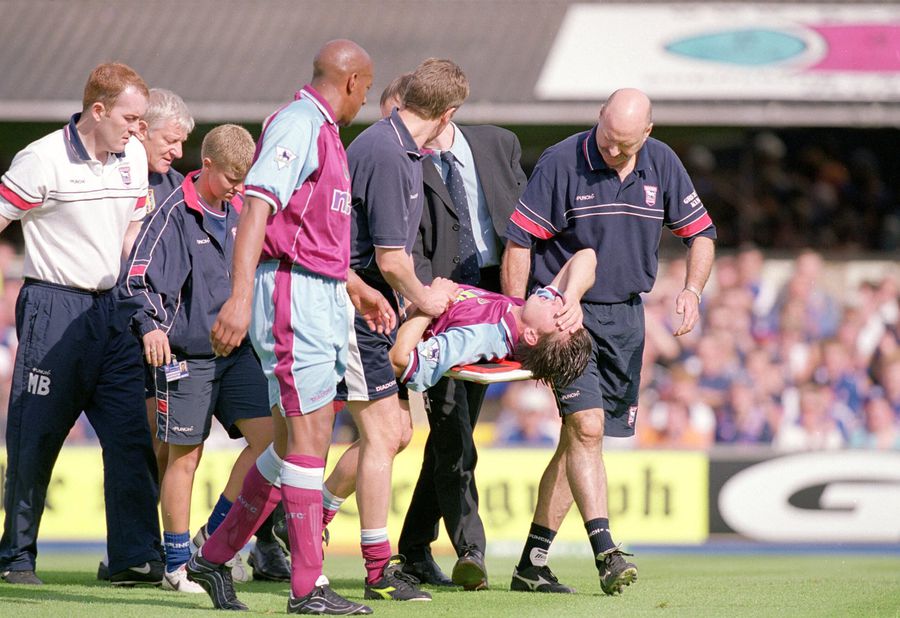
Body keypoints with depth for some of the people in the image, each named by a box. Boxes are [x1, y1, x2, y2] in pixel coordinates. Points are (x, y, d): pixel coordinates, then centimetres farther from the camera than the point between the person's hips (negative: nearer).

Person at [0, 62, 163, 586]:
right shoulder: (43, 159, -11)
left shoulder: (133, 157, 8)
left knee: (132, 435, -3)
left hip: (111, 308, 5)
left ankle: (136, 556, -1)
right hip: (53, 307, -5)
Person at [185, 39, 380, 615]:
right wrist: (241, 296, -34)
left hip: (322, 298, 10)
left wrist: (358, 291, 40)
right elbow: (258, 205, -24)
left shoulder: (324, 131, 20)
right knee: (309, 435, -9)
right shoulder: (298, 123, -12)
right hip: (292, 289, -10)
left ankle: (215, 557, 20)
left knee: (293, 440, 12)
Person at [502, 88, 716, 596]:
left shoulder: (663, 165, 1)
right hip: (565, 310, -5)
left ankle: (533, 563, 11)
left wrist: (693, 291, -7)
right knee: (587, 425, -19)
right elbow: (519, 241, -9)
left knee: (580, 438, 6)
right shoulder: (562, 162, -12)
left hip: (626, 314, 5)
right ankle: (606, 553, -24)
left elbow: (701, 231, 11)